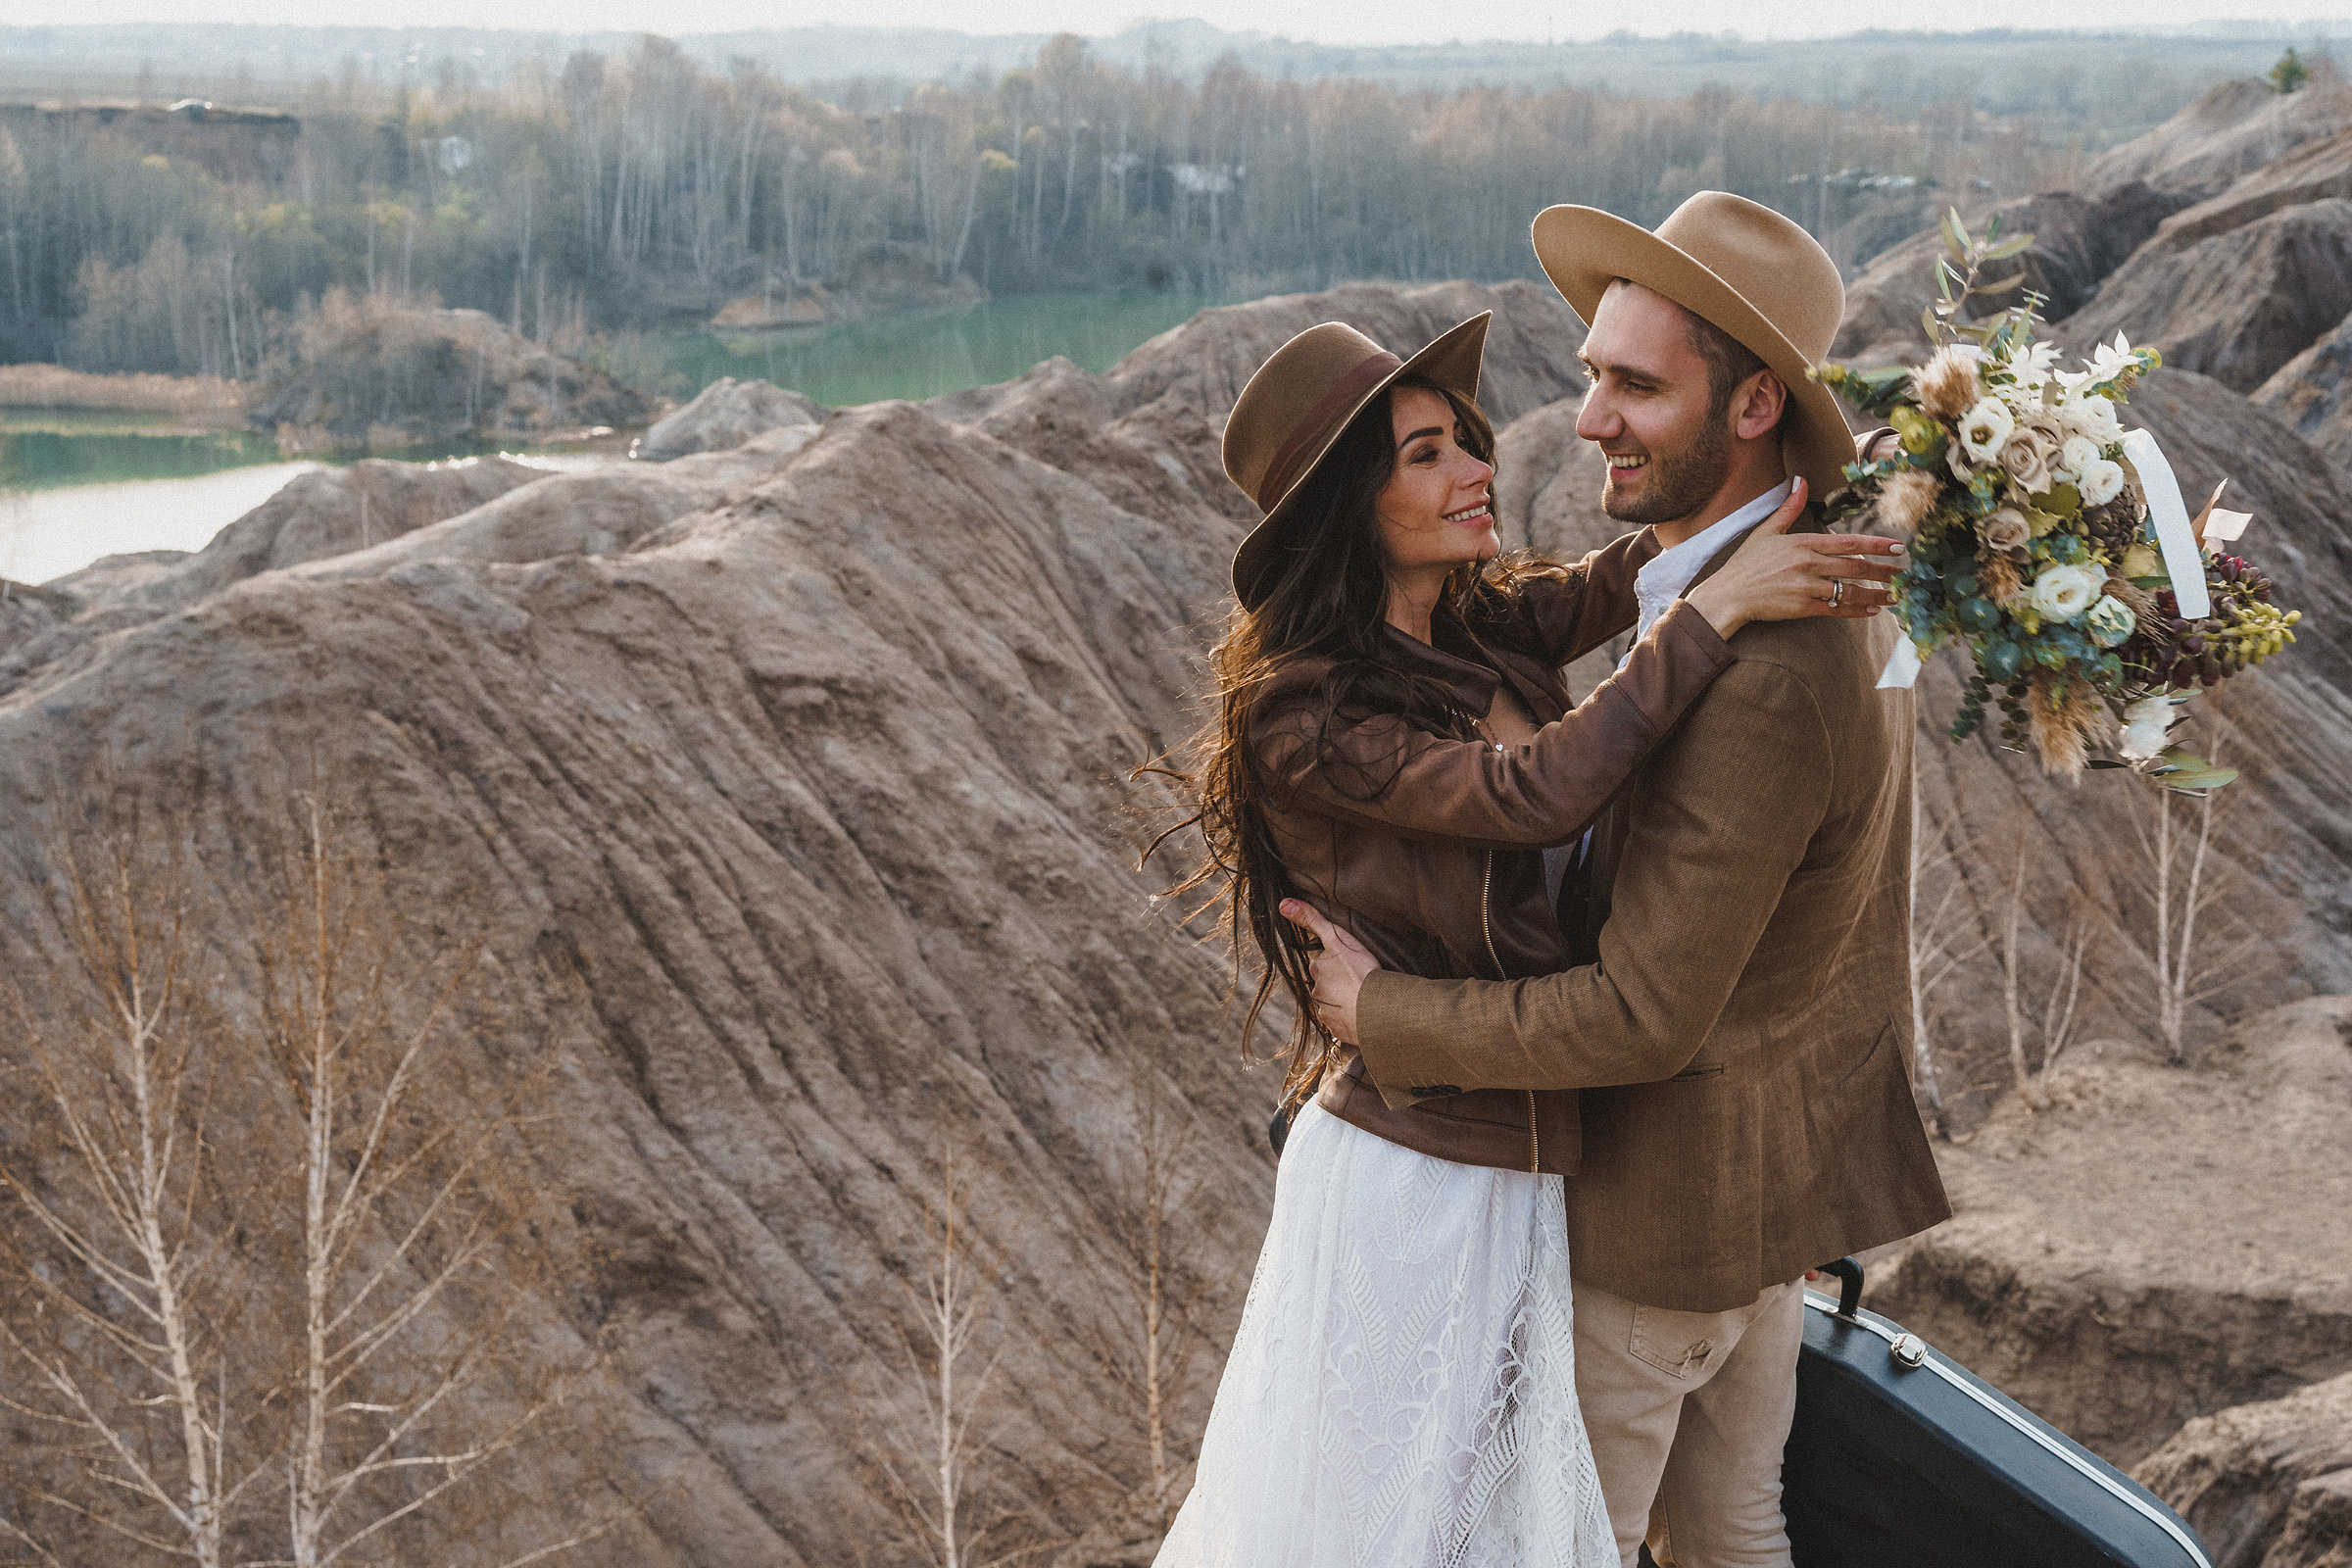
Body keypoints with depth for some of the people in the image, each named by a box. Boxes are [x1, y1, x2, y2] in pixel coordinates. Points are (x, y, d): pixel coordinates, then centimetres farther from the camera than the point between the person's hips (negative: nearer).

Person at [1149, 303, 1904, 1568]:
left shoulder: (1486, 627, 0)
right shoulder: (1299, 716, -22)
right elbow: (1533, 794, -33)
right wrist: (1717, 608, -32)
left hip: (1530, 1155, 7)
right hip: (1415, 1176, -7)